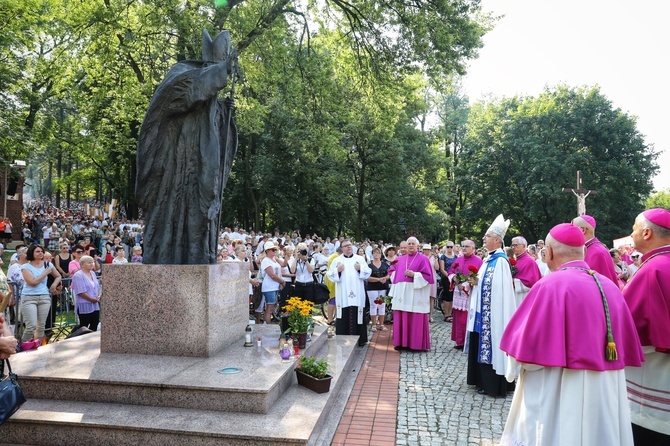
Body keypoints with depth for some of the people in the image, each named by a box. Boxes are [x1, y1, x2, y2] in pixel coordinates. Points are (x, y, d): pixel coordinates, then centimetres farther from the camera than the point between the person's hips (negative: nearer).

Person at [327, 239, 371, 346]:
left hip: (357, 295, 1)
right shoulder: (336, 260, 8)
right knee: (343, 317, 1)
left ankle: (360, 340, 12)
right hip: (343, 295, -1)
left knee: (358, 317, 3)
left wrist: (360, 269, -9)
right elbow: (330, 275, 3)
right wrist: (338, 270, -13)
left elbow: (368, 273, 7)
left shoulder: (360, 259, 11)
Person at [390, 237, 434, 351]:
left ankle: (416, 343, 5)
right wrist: (398, 276, 6)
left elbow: (428, 275, -6)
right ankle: (402, 342, 13)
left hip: (416, 294, -5)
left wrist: (414, 274, -15)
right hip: (402, 294, 5)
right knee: (401, 319, 5)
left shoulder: (423, 259, 0)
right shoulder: (401, 259, 16)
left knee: (416, 320, -3)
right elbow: (393, 271, 26)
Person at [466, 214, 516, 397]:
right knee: (482, 343, 14)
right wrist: (474, 281, 4)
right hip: (483, 310, 10)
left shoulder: (500, 260, -16)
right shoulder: (488, 258, 12)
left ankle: (493, 384, 8)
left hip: (493, 312, -9)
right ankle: (483, 380, 25)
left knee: (492, 343, -2)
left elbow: (501, 289, -20)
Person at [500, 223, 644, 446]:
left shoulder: (551, 285, -17)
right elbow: (627, 346, 10)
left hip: (561, 391, -6)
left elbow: (529, 344, -17)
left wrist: (515, 365, 3)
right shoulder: (610, 286, 3)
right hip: (607, 392, 7)